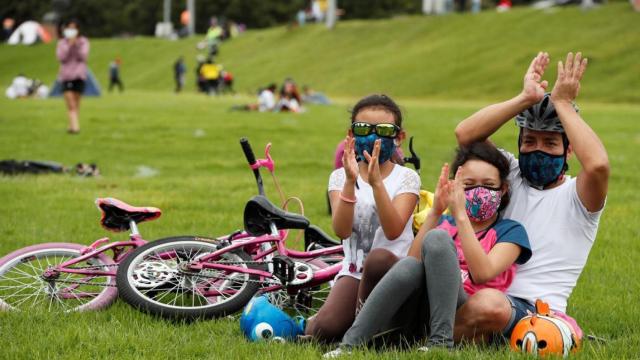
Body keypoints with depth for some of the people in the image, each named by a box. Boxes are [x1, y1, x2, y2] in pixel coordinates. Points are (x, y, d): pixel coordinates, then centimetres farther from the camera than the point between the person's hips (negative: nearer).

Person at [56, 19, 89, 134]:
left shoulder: (83, 42, 5)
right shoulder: (62, 43, 6)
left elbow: (83, 57, -6)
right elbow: (61, 57, -6)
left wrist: (76, 45, -16)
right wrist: (69, 45, -14)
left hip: (79, 75, 1)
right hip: (66, 75, -1)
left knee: (76, 103, 6)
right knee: (71, 104, -12)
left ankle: (73, 126, 17)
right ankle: (75, 126, -22)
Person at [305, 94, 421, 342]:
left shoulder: (406, 178, -1)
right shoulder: (340, 177, 3)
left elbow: (393, 230, -19)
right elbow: (341, 230, -15)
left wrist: (376, 182, -31)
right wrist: (350, 182, -28)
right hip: (354, 272, 1)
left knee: (378, 258, -38)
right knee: (323, 331, -27)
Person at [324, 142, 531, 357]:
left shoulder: (510, 231, 10)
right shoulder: (444, 224, 22)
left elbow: (482, 274, -11)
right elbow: (413, 261, 1)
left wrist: (460, 215, -14)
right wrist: (435, 213, -10)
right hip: (419, 323, 3)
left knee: (437, 238, -22)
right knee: (410, 267, -30)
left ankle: (441, 342, -31)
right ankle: (349, 345, -31)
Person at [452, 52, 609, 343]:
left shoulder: (575, 196, 6)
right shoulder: (511, 176, 19)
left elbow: (597, 164, -20)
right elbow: (465, 134, 3)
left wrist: (563, 103, -9)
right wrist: (525, 99, -4)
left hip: (537, 310, -4)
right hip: (490, 290, 4)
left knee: (489, 305, -37)